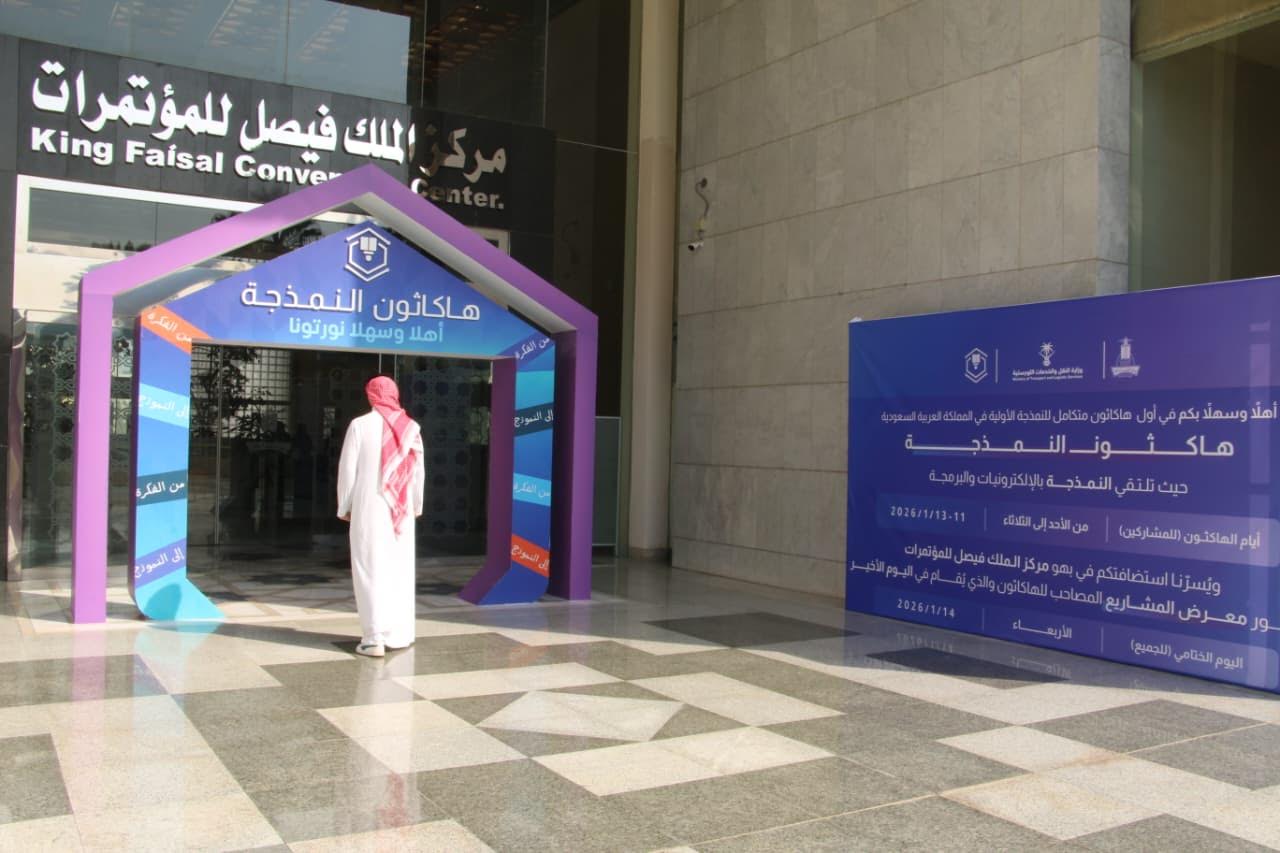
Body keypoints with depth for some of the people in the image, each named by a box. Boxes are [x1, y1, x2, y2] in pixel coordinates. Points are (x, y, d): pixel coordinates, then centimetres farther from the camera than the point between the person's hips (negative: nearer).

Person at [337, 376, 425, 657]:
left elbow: (348, 468, -5)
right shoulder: (411, 427, 2)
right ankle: (399, 633, 17)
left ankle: (374, 637, -3)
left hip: (369, 507, -3)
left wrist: (344, 506, 5)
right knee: (400, 569, 12)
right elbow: (418, 470, 6)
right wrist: (417, 505, 18)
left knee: (371, 569, 0)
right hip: (401, 508, 3)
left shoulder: (360, 425, -6)